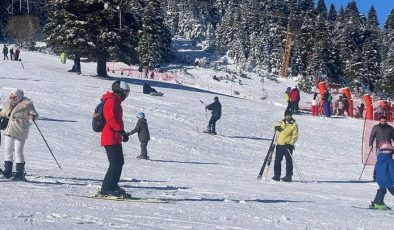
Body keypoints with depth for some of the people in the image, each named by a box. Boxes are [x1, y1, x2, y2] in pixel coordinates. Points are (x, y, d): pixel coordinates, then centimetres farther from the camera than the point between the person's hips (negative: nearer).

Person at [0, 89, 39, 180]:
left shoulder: (27, 104, -10)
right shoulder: (9, 104, 10)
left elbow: (34, 114, -13)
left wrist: (33, 116, -34)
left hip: (20, 132, -7)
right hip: (9, 131, 7)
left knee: (18, 152, -9)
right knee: (8, 151, 10)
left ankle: (20, 173, -3)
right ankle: (8, 171, 19)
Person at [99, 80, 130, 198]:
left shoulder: (115, 101, 22)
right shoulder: (112, 100, -11)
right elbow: (111, 119, -21)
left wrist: (122, 132, 15)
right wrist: (121, 131, -24)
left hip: (115, 138, 11)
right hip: (111, 138, -11)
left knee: (119, 162, 13)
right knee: (116, 163, -12)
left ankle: (112, 186, 19)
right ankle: (107, 188, -10)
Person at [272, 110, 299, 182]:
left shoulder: (293, 124, -2)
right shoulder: (281, 123, 13)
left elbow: (295, 135, -5)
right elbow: (277, 128, 30)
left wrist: (291, 143, -17)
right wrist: (276, 128, 5)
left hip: (288, 145, -5)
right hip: (279, 144, 5)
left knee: (288, 161, -3)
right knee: (277, 160, 5)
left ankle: (288, 176, -1)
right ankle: (277, 175, 12)